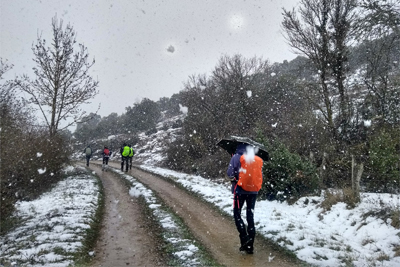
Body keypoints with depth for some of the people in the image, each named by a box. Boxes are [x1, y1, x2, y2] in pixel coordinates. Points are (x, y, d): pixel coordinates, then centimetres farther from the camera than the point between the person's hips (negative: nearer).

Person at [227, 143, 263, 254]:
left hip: (240, 190, -4)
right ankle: (250, 246, 14)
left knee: (237, 214, 10)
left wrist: (234, 178, 12)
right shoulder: (258, 160, 7)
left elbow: (230, 173, -8)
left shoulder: (236, 157, -5)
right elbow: (260, 176, 10)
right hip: (253, 191, 4)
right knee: (250, 216, 11)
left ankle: (244, 238, -6)